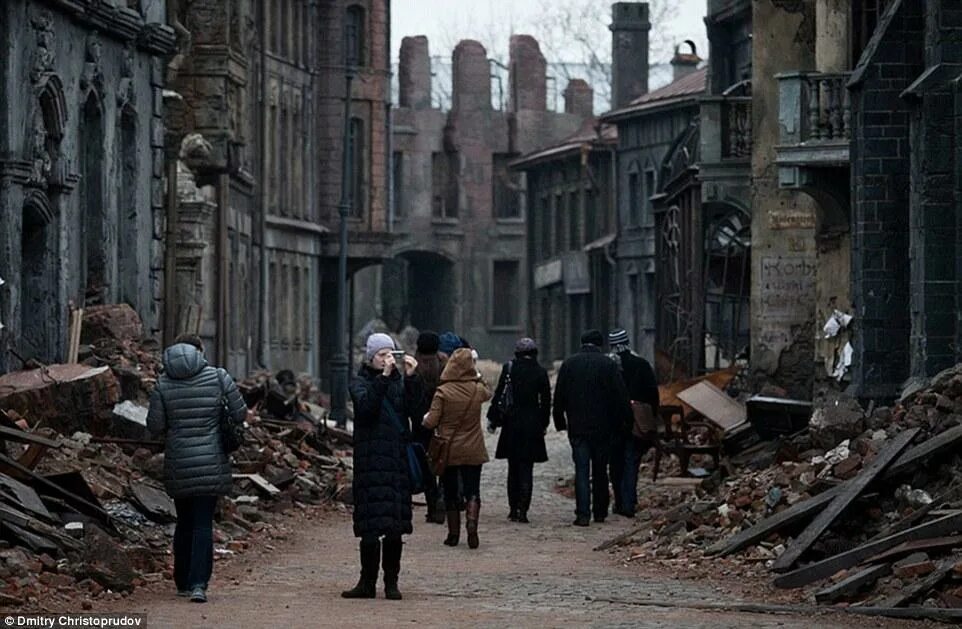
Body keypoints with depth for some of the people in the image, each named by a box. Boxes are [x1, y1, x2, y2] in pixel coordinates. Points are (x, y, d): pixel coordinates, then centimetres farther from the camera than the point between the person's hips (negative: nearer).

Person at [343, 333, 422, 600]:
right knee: (371, 524, -6)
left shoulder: (398, 381, 13)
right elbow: (366, 405, -17)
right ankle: (368, 582, -1)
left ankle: (391, 582, 9)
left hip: (397, 458, 3)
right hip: (371, 461, -3)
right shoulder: (360, 383, 3)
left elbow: (412, 407, -2)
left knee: (395, 525, 4)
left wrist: (411, 378, -12)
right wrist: (383, 378, -23)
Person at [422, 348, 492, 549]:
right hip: (473, 451, 1)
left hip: (449, 450, -1)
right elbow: (488, 393, 21)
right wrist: (478, 377, 25)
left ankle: (453, 534, 14)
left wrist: (426, 419, 9)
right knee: (472, 492, 5)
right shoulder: (477, 390, -5)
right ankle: (472, 524, -19)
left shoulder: (443, 392, -13)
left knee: (450, 494, 11)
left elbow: (431, 423, -12)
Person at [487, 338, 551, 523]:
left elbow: (499, 394, -4)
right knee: (526, 469, 2)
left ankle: (513, 509, 13)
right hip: (532, 425, 0)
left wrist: (492, 418, 3)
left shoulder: (509, 368, -4)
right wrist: (544, 423, 12)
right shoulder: (540, 372, -3)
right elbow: (546, 400, 2)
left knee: (513, 468, 12)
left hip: (512, 424, 0)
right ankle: (522, 510, -8)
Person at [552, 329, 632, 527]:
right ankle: (600, 512, 19)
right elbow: (621, 397, -3)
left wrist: (560, 422, 12)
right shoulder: (608, 364, -2)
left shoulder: (569, 364, 2)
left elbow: (559, 397, 4)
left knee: (581, 470, -2)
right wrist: (622, 420, 7)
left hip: (577, 427, 0)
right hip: (602, 427, 0)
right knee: (600, 470, 13)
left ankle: (583, 514, -12)